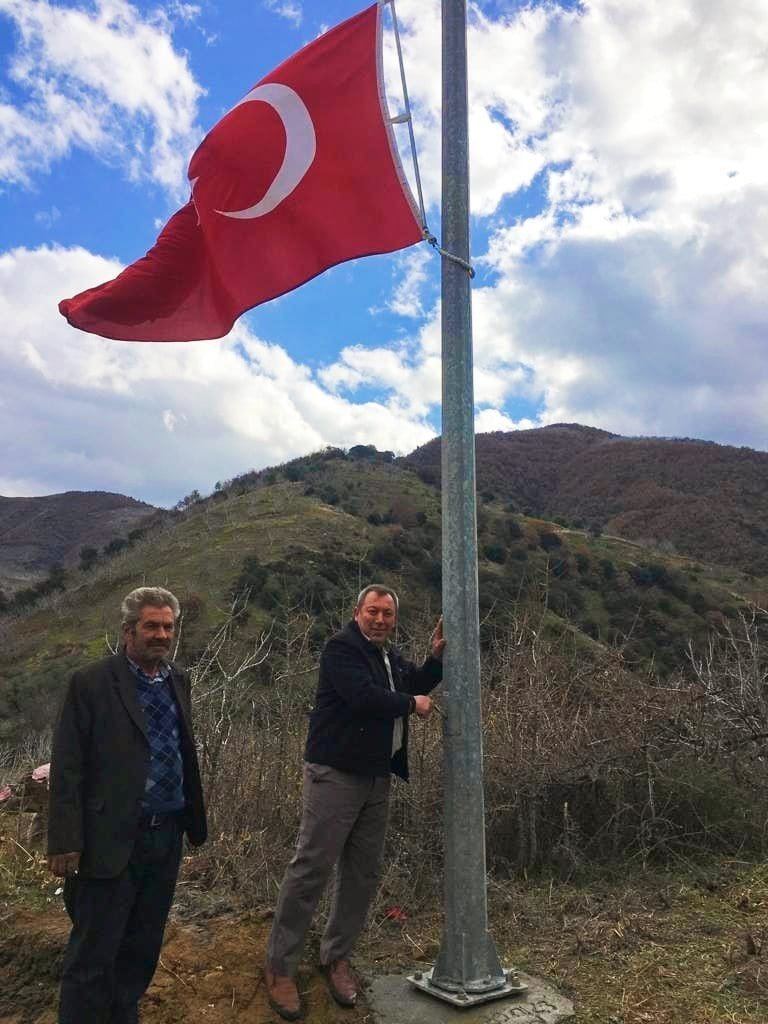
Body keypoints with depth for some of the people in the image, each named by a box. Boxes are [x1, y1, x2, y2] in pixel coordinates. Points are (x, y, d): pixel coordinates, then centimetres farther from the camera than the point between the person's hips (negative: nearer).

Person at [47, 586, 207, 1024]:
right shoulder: (91, 683, -11)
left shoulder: (179, 680, 6)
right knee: (93, 955, 7)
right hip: (112, 840, -6)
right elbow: (67, 769, -12)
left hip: (167, 836, 6)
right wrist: (66, 842, -14)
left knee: (144, 948, 20)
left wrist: (194, 819, 11)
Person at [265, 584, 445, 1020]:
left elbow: (420, 684, 21)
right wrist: (411, 704, -9)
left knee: (364, 873, 13)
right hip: (336, 774, -8)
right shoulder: (341, 648, -12)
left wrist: (438, 653, 4)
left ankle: (337, 956, 29)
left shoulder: (392, 656, 15)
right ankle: (280, 966, 11)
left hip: (376, 778, 8)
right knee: (312, 868, -3)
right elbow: (365, 697, -25)